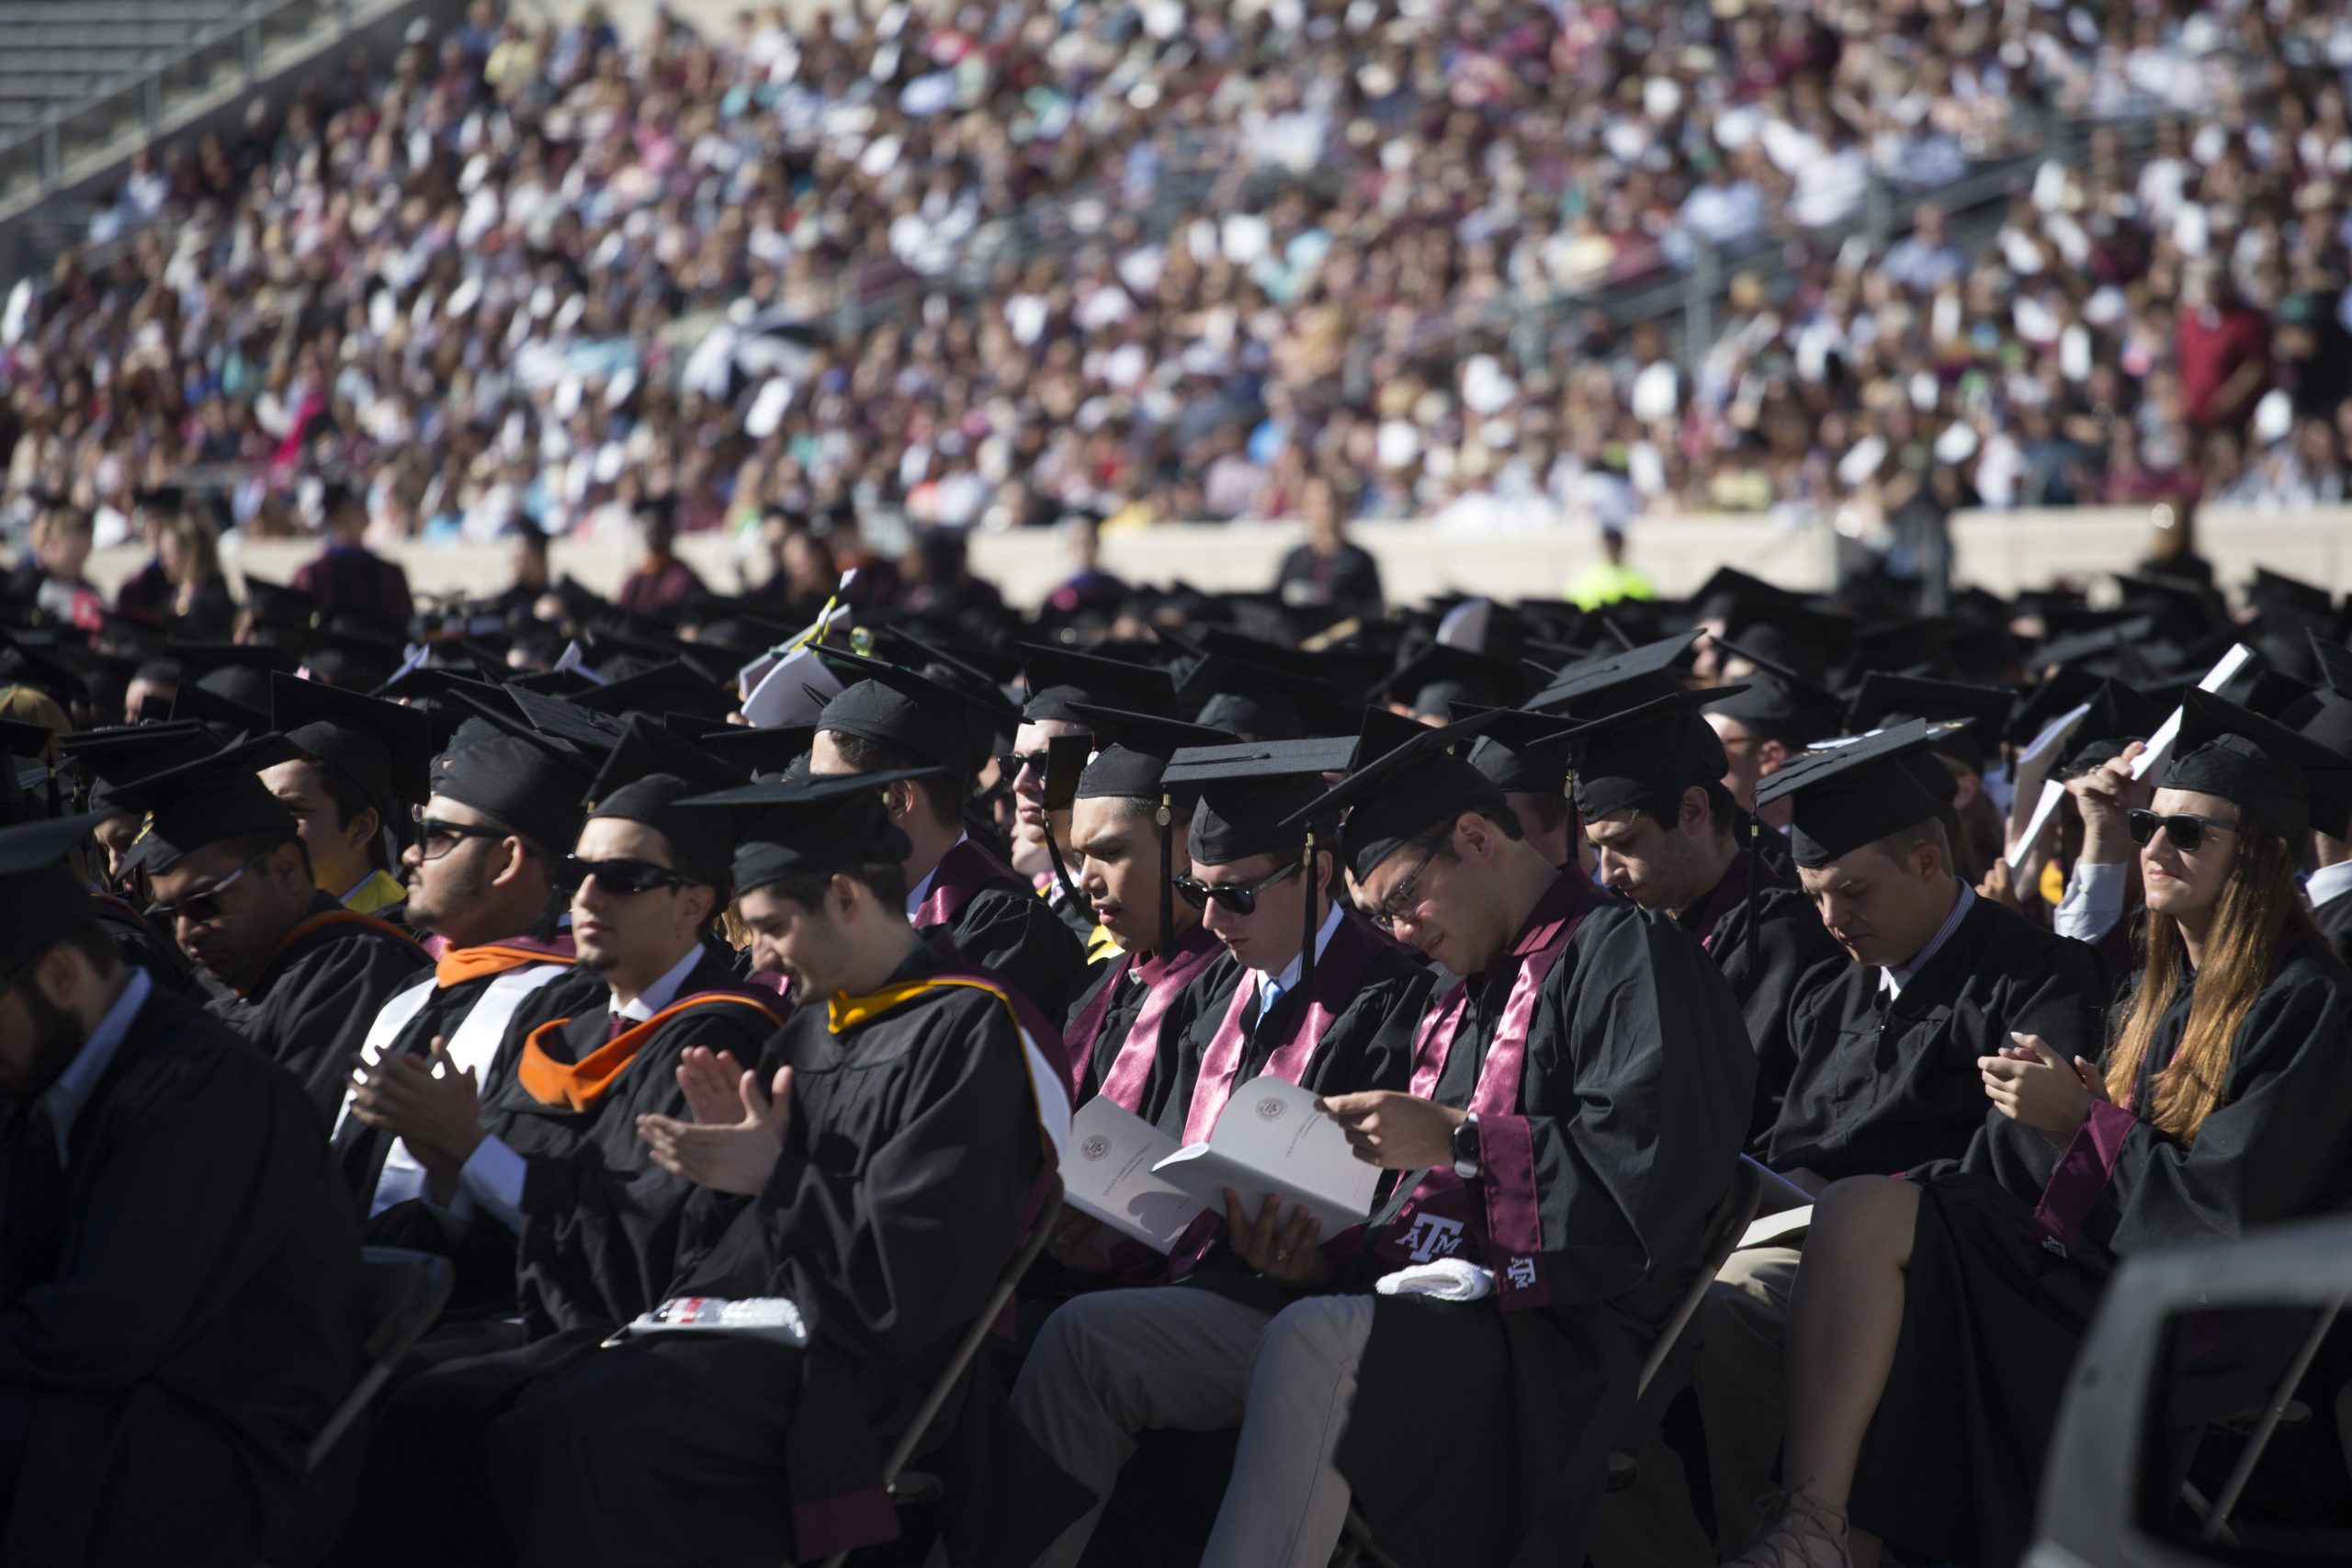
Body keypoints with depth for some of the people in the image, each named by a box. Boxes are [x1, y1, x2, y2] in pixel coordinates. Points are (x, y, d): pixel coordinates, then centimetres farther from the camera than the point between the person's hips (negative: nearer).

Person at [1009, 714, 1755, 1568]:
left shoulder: (1623, 954, -2)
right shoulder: (1460, 1005, 25)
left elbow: (1652, 1160, -16)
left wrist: (1456, 1139, -14)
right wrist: (1317, 1257, 2)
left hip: (1541, 1334, -9)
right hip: (1403, 1296, 9)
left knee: (1314, 1337, -40)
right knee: (1088, 1336, -3)